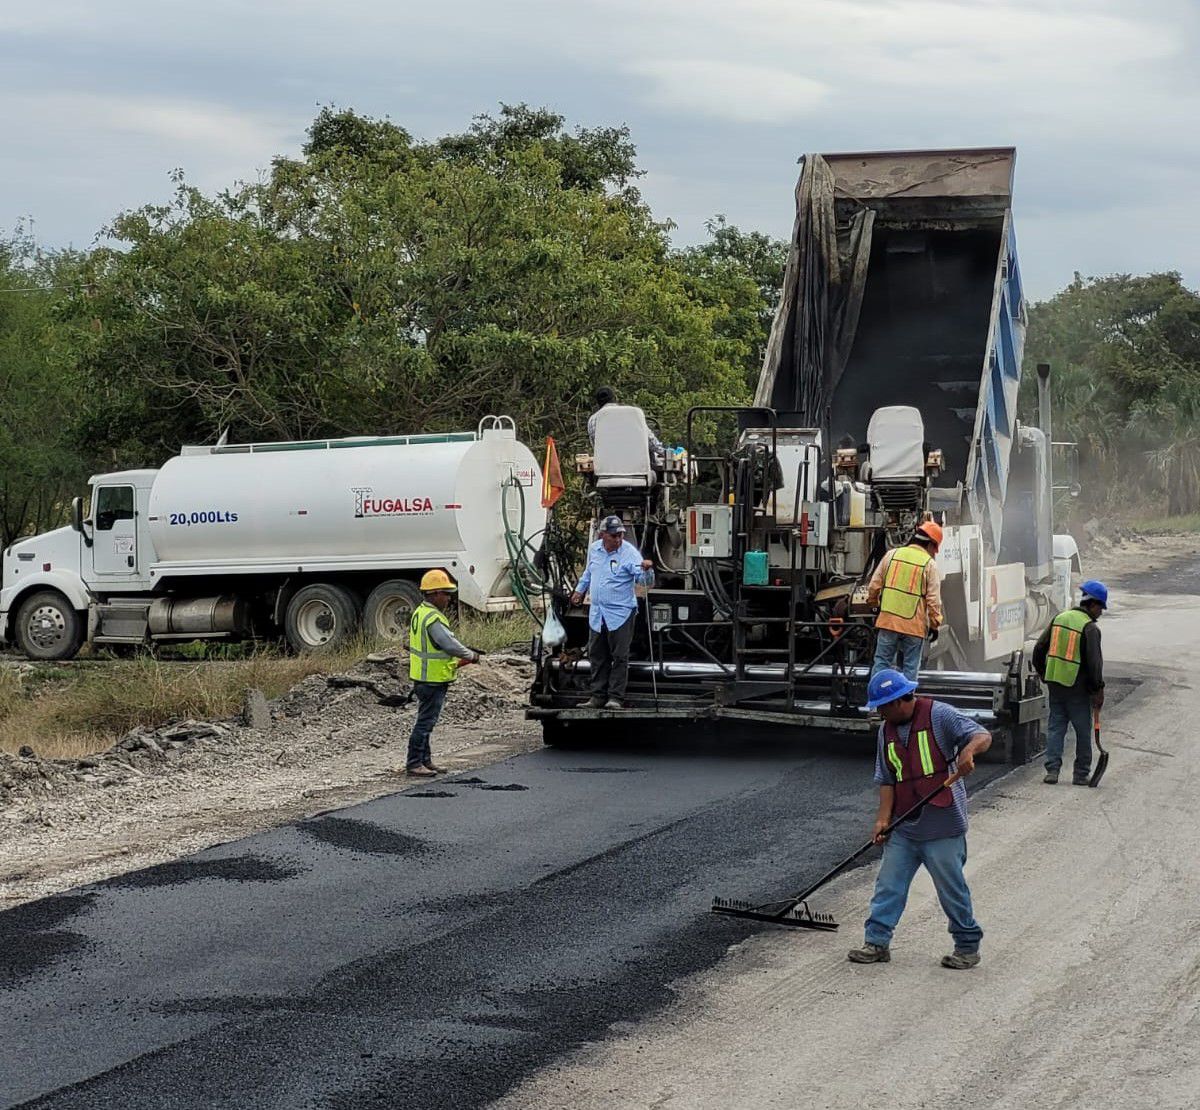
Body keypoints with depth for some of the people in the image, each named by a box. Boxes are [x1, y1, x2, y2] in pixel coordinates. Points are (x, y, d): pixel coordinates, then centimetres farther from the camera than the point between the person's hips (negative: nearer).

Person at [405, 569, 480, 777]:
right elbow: (451, 644, -22)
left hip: (423, 678, 10)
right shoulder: (433, 619, -22)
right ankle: (414, 764, -2)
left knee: (426, 721, 16)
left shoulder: (420, 612, 12)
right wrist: (472, 656, -6)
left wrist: (454, 662, 16)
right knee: (425, 722, -5)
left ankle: (425, 761, 24)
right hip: (433, 680, -10)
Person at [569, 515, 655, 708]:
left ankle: (615, 698, 0)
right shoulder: (594, 549, 5)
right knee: (597, 656, 11)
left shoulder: (629, 553, -13)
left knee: (620, 657, -4)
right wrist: (580, 590, 32)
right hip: (597, 613, 6)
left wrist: (647, 570, -41)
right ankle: (598, 696, 19)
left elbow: (644, 580, -21)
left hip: (620, 614, -6)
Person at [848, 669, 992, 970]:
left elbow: (983, 736, -15)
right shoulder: (887, 730, 10)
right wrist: (884, 818, -3)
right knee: (888, 885, 5)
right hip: (903, 828, 6)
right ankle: (877, 942, 11)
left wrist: (969, 750, -38)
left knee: (951, 888, 2)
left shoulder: (939, 715, -9)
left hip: (942, 827, -6)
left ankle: (968, 947, 16)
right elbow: (886, 780, 10)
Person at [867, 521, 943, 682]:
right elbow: (933, 600, -7)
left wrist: (873, 603, 25)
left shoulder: (892, 555, 4)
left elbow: (874, 586, 8)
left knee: (882, 662, 8)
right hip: (914, 625, -2)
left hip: (888, 620, 2)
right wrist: (935, 625, 3)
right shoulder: (930, 564, -5)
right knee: (910, 667, 7)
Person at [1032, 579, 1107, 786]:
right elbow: (1094, 662, -16)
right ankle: (1081, 774, 9)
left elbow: (1039, 650, 11)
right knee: (1083, 730, 6)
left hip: (1054, 684, 5)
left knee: (1055, 726, 10)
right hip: (1077, 688, -5)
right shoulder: (1090, 628, -13)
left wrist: (1045, 675, 21)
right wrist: (1098, 690, -8)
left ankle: (1052, 769, 2)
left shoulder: (1059, 619, 7)